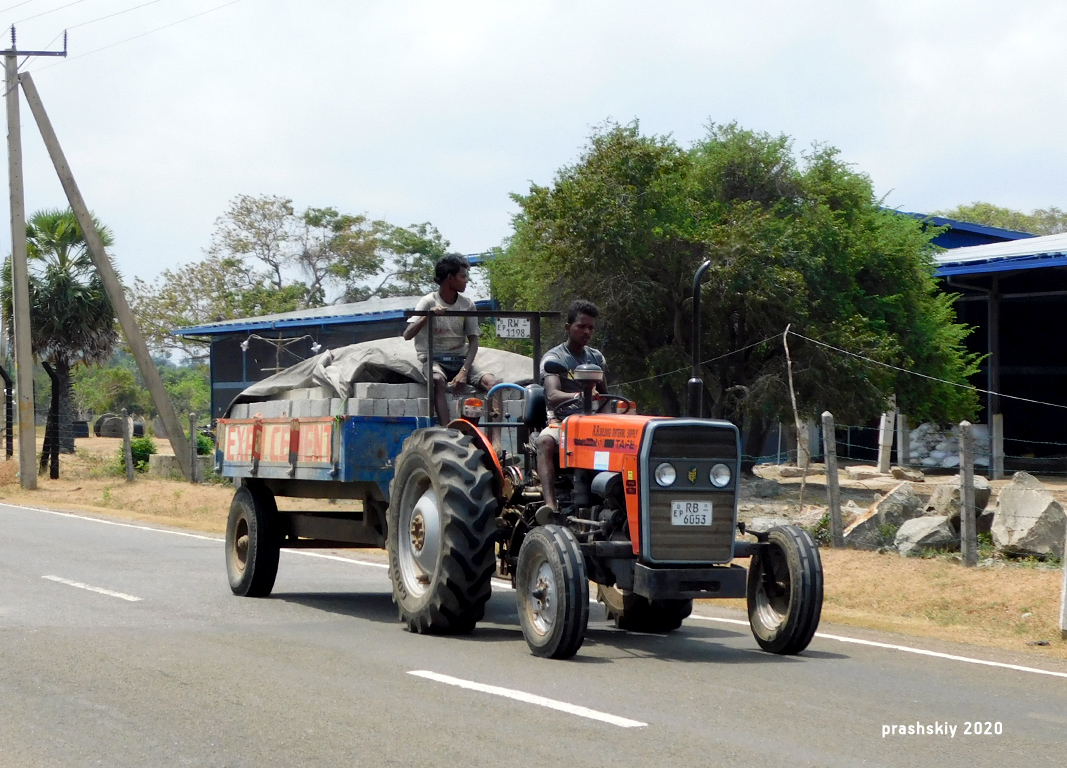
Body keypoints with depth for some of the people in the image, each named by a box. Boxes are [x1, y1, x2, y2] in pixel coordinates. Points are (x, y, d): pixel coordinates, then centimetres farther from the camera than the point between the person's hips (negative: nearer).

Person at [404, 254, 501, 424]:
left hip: (460, 360, 4)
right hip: (434, 360, -4)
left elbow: (473, 341, 2)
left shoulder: (467, 305, 7)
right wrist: (427, 316, -30)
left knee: (494, 382, -23)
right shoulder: (428, 302, -4)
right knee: (438, 380, -40)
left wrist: (464, 371, -14)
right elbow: (407, 335, -14)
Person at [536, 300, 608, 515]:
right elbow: (552, 396, -19)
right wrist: (578, 396, -39)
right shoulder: (553, 358, 0)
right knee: (545, 442, -39)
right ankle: (550, 503, -52)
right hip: (561, 421, -4)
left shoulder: (596, 358, 17)